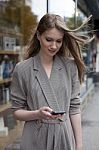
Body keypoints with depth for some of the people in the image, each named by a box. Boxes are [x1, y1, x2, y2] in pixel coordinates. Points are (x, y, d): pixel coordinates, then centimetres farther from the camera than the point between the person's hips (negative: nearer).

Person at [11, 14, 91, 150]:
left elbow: (74, 108, 0)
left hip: (65, 137, 2)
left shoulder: (70, 67, -2)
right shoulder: (22, 69, -6)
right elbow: (17, 111, -1)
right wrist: (38, 114, -19)